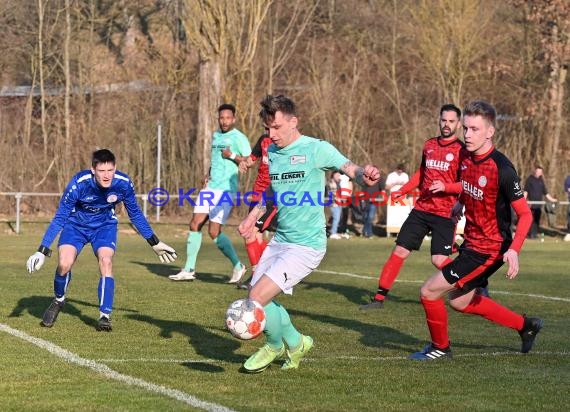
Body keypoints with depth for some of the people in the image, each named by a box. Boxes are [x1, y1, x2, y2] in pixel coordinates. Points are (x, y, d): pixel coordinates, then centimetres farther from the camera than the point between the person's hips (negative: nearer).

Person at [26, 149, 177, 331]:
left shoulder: (124, 183, -23)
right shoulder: (79, 184, -31)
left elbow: (135, 214, -3)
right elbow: (60, 218, -21)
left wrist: (155, 243, 3)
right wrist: (42, 251, -24)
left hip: (105, 226, 1)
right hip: (76, 224, -1)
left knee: (106, 261, -24)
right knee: (64, 264, -21)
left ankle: (105, 316, -15)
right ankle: (58, 301, 10)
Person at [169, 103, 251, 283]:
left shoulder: (239, 138, -7)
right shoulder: (216, 136, 16)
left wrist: (232, 156, -22)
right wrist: (208, 175, 14)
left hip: (226, 190, -8)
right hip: (210, 187, 8)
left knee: (214, 232, -10)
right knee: (195, 225, 1)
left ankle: (238, 266, 6)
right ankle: (189, 270, 7)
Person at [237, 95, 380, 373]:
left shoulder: (316, 149, -11)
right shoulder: (270, 152, 8)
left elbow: (351, 169, -18)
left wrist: (365, 175, -41)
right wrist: (252, 218, 10)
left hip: (306, 245, -7)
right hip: (279, 241, 7)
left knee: (257, 298, -14)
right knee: (258, 299, 9)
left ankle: (276, 346, 16)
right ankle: (295, 343, 32)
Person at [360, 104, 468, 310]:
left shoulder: (462, 151, -7)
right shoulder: (429, 145, 11)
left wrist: (445, 187, -25)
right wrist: (402, 191, 20)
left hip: (445, 215, -5)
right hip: (421, 209, 5)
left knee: (439, 260, -13)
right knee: (400, 251, 0)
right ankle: (379, 298, 7)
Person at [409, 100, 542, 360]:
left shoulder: (502, 169, -25)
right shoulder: (467, 157, -2)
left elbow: (525, 214, -22)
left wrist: (514, 249, -32)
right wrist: (460, 203, 15)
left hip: (488, 250, -9)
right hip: (471, 241, 9)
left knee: (429, 292, -8)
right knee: (460, 302, 23)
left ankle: (440, 347, 18)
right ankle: (525, 326, 35)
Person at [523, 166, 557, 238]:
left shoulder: (541, 180, 16)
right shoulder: (530, 179, 2)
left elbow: (545, 192, 22)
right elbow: (526, 191, -3)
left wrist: (551, 199, 20)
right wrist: (524, 199, -14)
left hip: (539, 202, 5)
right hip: (531, 202, -5)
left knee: (537, 219, 3)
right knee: (531, 218, -8)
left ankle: (535, 233, 8)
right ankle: (530, 234, -6)